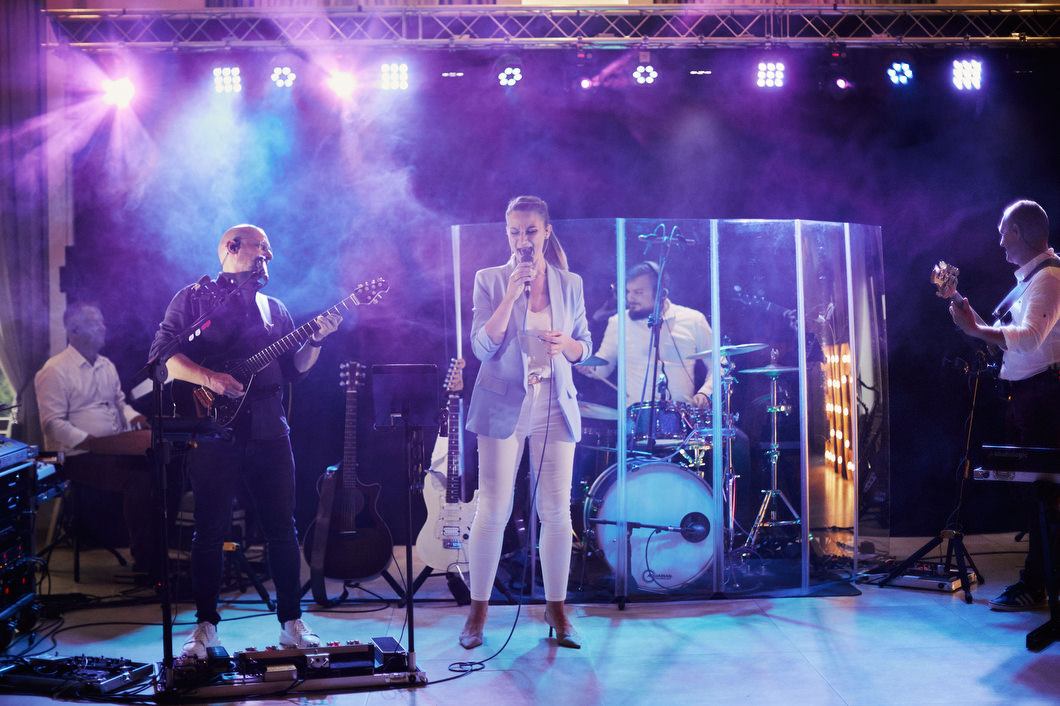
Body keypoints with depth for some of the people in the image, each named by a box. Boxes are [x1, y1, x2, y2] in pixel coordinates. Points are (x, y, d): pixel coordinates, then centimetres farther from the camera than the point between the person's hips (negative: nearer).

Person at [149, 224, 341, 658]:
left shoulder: (273, 308, 19)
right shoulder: (194, 298, 5)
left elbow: (294, 369, 15)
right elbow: (162, 354, -4)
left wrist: (316, 340, -2)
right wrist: (206, 377, -18)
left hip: (268, 432, 4)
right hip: (213, 432, -4)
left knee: (282, 528, 5)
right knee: (210, 532, 1)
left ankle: (291, 621, 14)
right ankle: (205, 626, 14)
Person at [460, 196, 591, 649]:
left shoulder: (570, 284, 9)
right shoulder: (490, 281, 2)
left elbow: (585, 348, 14)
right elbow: (483, 347, -8)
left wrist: (565, 344, -10)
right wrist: (512, 293, -15)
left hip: (556, 407, 2)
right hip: (504, 406, -2)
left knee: (557, 511, 2)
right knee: (493, 510, -2)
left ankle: (556, 608, 16)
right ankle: (477, 611, 11)